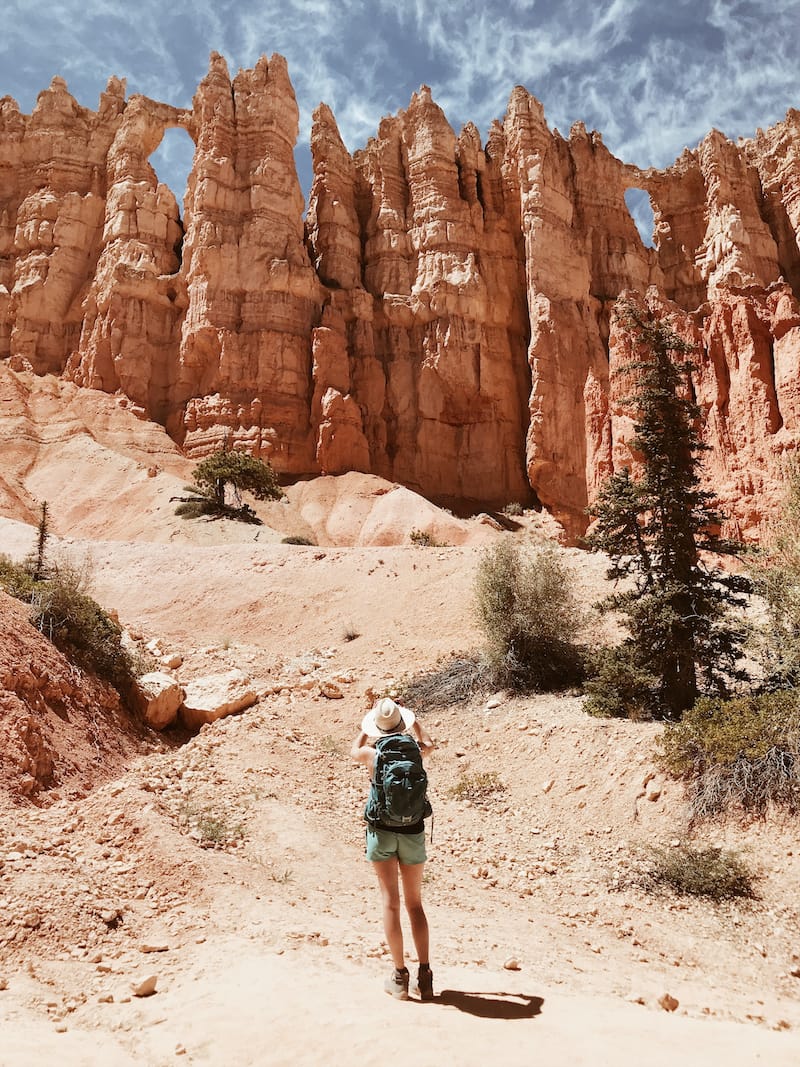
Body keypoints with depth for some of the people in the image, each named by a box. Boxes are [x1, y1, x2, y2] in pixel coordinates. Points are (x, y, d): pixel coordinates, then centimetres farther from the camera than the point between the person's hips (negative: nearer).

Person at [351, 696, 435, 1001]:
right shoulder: (413, 750, -7)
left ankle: (400, 976, 6)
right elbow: (428, 743, 19)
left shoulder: (372, 753, -10)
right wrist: (409, 718, 22)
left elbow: (354, 751, 16)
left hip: (381, 830, -1)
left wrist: (369, 727, 18)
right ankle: (424, 975, 11)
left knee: (390, 900, 5)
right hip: (412, 830, 1)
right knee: (415, 902, 12)